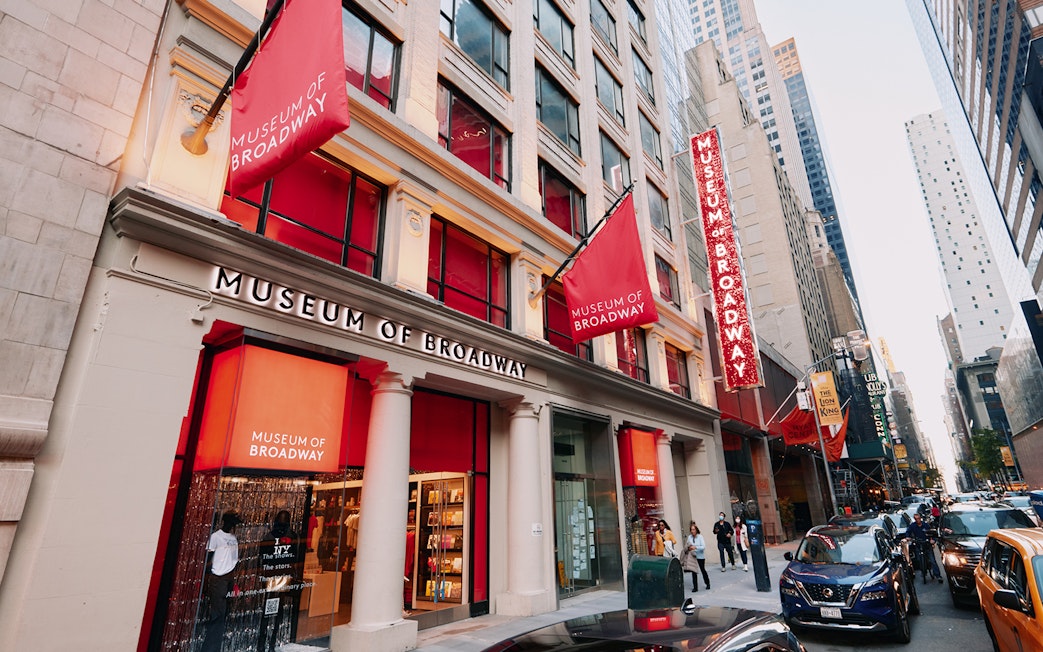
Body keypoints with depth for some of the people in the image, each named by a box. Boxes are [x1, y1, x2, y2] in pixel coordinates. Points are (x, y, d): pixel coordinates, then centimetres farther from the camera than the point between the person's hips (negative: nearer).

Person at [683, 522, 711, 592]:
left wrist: (695, 547, -30)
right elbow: (686, 547, 5)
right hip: (692, 557, 3)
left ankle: (708, 584, 35)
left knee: (703, 570, 12)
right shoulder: (689, 537, -2)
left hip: (700, 556, -3)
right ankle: (695, 587, 13)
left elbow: (703, 547, -19)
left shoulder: (700, 537, -12)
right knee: (693, 571, 3)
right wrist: (688, 548, -17)